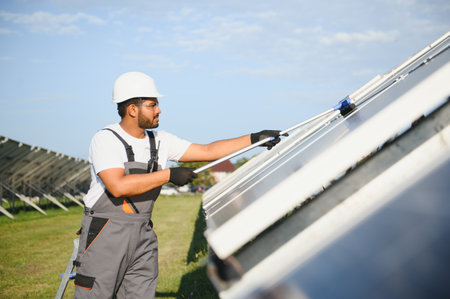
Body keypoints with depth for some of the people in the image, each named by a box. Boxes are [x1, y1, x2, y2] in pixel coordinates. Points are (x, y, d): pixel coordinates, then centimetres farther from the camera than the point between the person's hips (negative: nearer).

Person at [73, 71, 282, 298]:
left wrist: (254, 139, 4)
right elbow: (118, 186, -26)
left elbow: (208, 151, 10)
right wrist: (169, 175, -21)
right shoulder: (105, 140, -11)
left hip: (143, 237, 6)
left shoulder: (160, 141, 7)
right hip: (104, 237, -6)